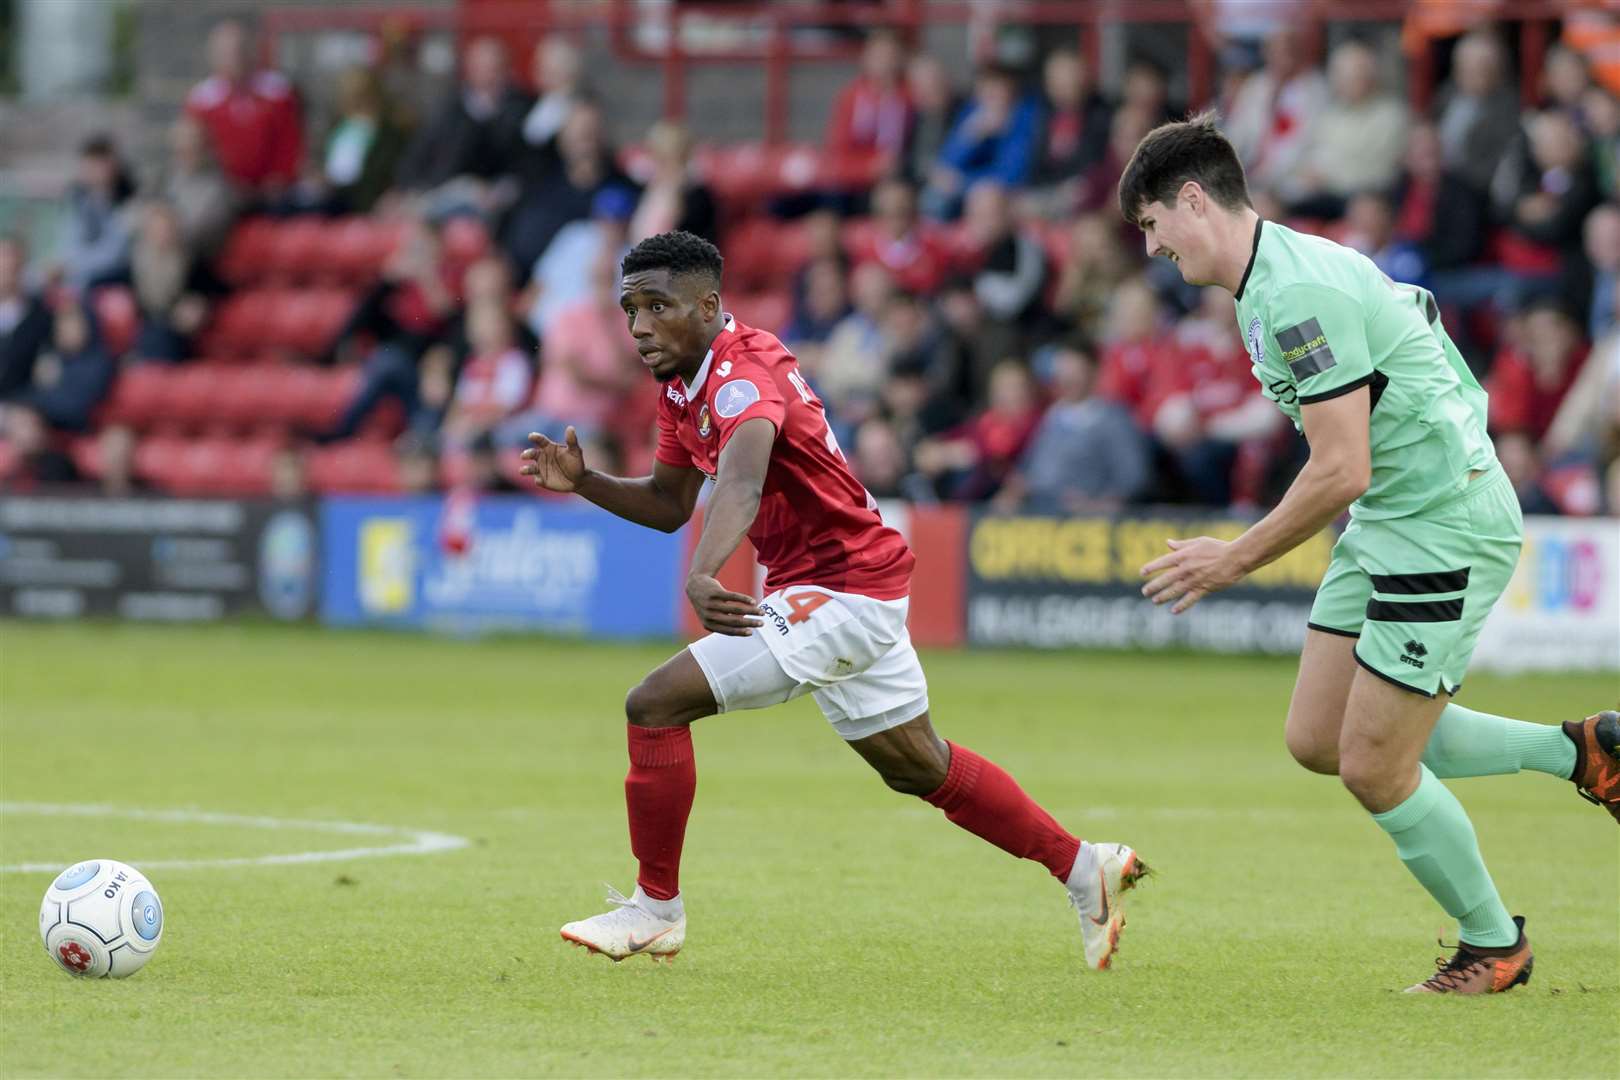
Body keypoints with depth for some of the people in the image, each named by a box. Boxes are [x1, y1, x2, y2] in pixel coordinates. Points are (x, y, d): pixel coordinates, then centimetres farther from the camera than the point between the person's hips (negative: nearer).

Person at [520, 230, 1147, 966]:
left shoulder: (742, 373, -23)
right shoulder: (680, 386, 7)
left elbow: (742, 482, -44)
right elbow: (670, 504, 18)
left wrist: (700, 577, -60)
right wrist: (583, 482, 1)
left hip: (838, 594, -11)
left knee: (656, 704, -16)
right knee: (918, 766, 22)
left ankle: (656, 907, -4)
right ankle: (1085, 868, 32)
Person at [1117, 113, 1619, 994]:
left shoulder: (1299, 294, -23)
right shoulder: (1272, 280, 10)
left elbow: (1341, 472, -25)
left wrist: (1236, 560, -15)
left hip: (1447, 526, -10)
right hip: (1388, 524, 10)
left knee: (1374, 767, -5)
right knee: (1316, 739, 9)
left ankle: (1495, 945, 16)